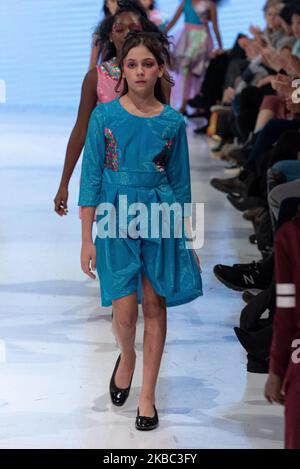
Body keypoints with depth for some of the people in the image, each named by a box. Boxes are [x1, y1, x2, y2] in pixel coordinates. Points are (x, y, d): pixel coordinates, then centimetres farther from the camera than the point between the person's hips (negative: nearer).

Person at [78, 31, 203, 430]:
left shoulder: (173, 122, 1)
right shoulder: (104, 116, -2)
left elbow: (180, 184, 8)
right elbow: (91, 177, -1)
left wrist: (189, 241, 7)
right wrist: (87, 239, -4)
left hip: (159, 218, 1)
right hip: (115, 217, -1)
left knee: (155, 306, 3)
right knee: (125, 310, -8)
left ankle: (147, 395, 14)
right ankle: (127, 356, 26)